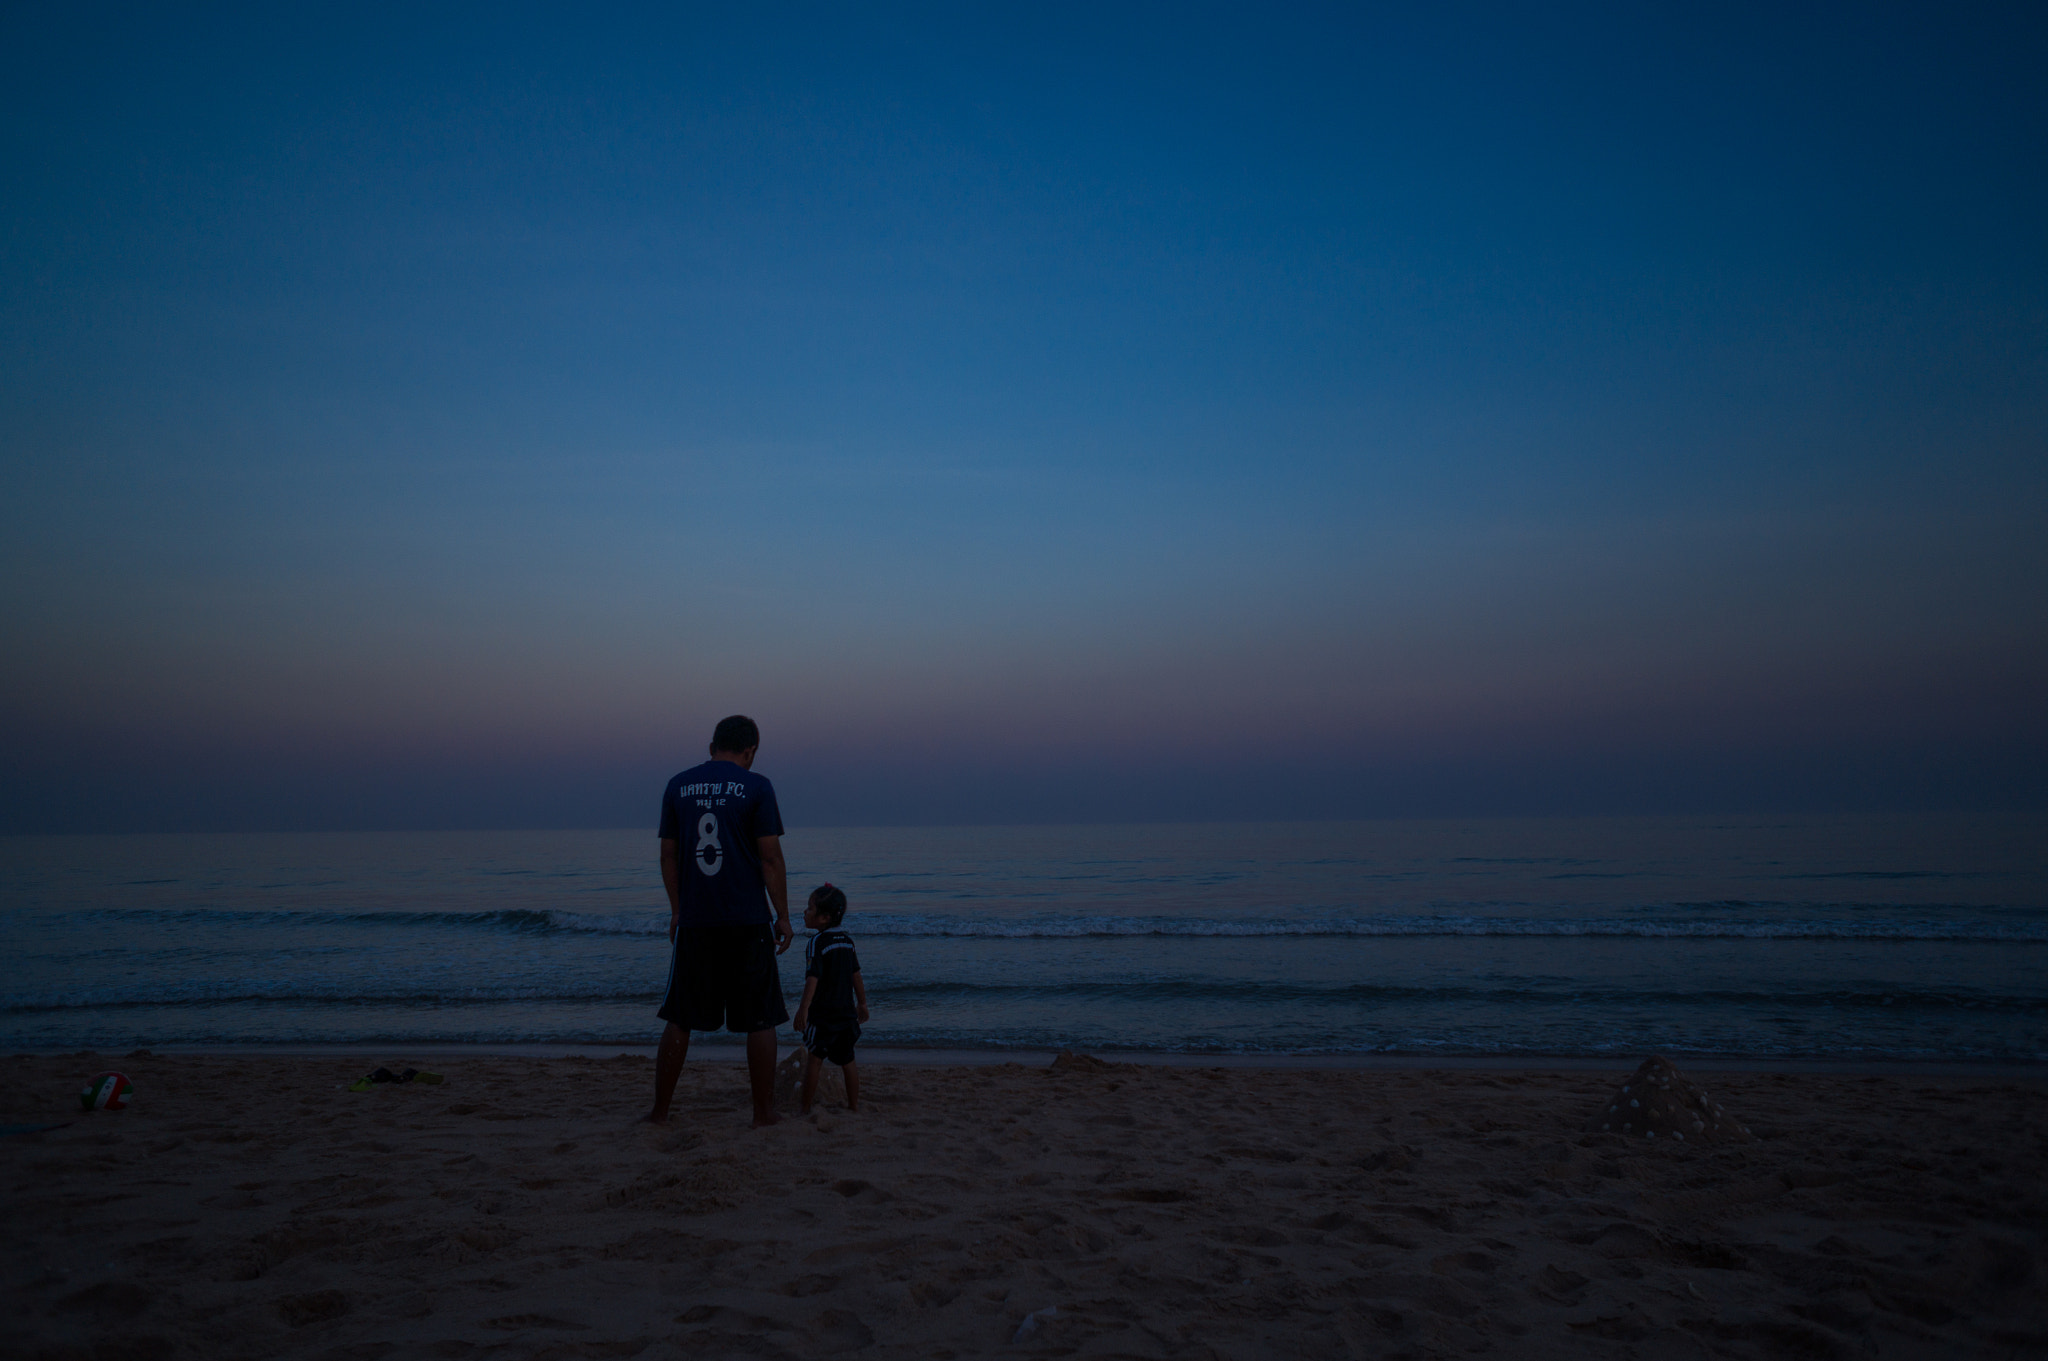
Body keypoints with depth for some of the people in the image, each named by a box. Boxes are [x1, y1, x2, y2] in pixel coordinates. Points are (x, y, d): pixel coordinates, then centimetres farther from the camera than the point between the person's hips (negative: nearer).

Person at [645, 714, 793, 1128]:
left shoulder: (678, 786, 7)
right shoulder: (756, 787, -4)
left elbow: (668, 854, 10)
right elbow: (771, 857, -6)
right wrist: (783, 916, 0)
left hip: (694, 921, 3)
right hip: (748, 922, -3)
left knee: (679, 1019, 12)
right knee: (760, 1019, 6)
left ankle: (660, 1110, 18)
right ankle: (764, 1112, 11)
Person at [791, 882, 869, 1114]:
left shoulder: (817, 943, -12)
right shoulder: (847, 940, 8)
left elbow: (813, 978, -19)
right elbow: (856, 975, 14)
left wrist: (803, 1008, -20)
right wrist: (862, 1003, 22)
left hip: (822, 1014, -6)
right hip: (847, 1012, 6)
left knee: (814, 1058, 0)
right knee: (846, 1059, 13)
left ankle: (806, 1107, 3)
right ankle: (853, 1105, 19)